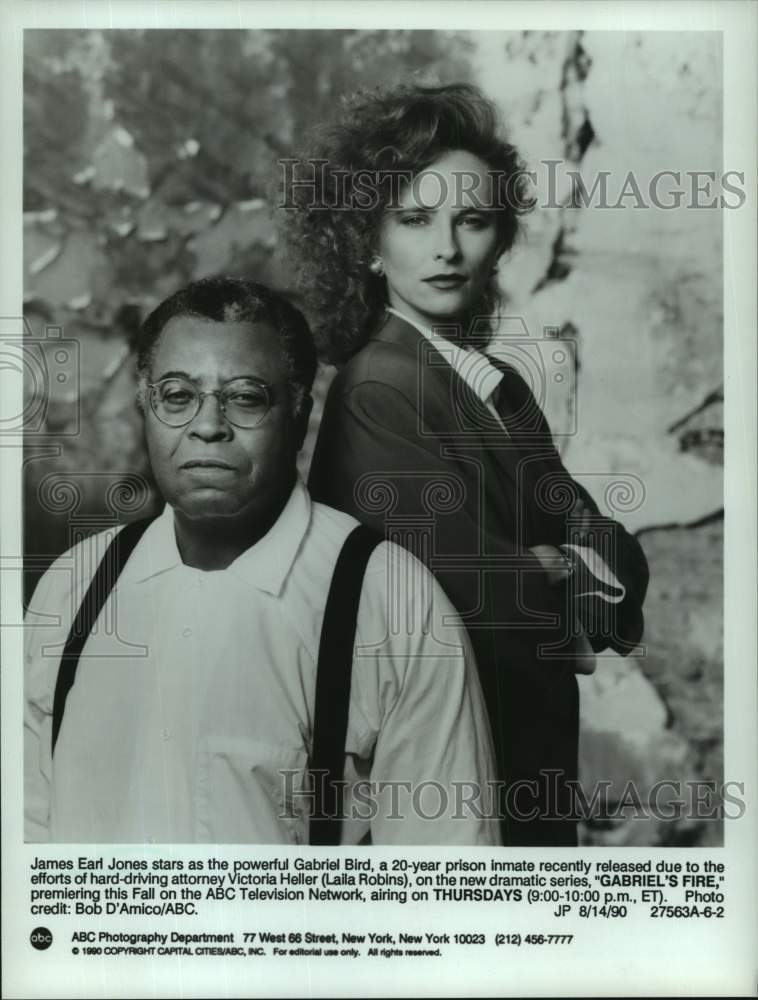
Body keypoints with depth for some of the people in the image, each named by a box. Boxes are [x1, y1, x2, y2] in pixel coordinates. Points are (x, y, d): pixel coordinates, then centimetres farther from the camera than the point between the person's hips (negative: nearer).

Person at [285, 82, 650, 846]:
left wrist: (570, 567, -17)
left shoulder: (495, 375, 4)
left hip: (533, 747, 8)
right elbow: (483, 595, -26)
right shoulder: (378, 390, -20)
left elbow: (597, 539, 3)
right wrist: (575, 591, -8)